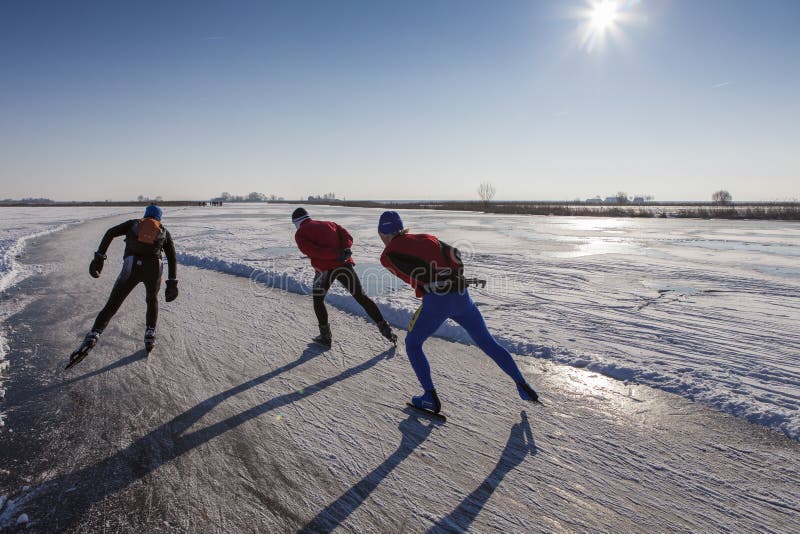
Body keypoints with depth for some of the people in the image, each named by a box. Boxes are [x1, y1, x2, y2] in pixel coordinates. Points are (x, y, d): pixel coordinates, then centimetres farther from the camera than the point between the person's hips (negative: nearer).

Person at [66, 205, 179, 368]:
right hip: (154, 267, 1)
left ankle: (92, 337, -9)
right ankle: (150, 336, 23)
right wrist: (172, 282, 13)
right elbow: (172, 257, 14)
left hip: (132, 267, -1)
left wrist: (99, 257, 3)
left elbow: (111, 233, 8)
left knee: (112, 304, 8)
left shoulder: (133, 223, 26)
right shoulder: (164, 231, 25)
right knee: (152, 300, 28)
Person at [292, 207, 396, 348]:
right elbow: (347, 237, 9)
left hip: (325, 268, -4)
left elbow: (312, 251, -10)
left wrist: (336, 255, -15)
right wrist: (345, 250, -8)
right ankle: (385, 329, 14)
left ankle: (325, 337, 21)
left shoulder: (300, 233, 10)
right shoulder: (329, 224, 25)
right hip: (345, 264, 4)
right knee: (361, 297, 13)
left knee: (318, 300, 20)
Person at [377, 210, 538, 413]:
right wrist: (454, 279, 6)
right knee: (487, 342, 22)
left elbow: (418, 275, -9)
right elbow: (455, 254, 8)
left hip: (435, 302, -5)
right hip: (462, 297, 5)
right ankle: (522, 384, 28)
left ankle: (430, 398, 13)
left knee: (412, 343, 19)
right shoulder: (426, 237, 19)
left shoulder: (388, 254, 5)